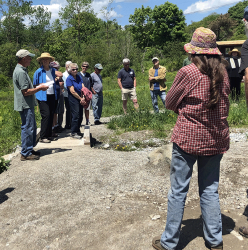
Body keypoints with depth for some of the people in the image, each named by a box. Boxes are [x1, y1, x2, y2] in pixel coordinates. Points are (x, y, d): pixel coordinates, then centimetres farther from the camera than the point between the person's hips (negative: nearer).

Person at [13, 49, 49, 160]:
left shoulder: (22, 70, 17)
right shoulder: (20, 72, -18)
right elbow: (25, 92, -22)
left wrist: (38, 87, 12)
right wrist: (39, 88, -13)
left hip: (28, 105, 11)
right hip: (25, 105, -11)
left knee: (31, 127, 17)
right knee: (27, 128, -5)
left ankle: (29, 149, 28)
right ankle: (25, 154, 4)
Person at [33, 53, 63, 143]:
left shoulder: (52, 70, 10)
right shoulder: (38, 72, -3)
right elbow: (35, 85, 0)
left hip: (52, 96, 6)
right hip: (43, 96, -5)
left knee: (51, 115, 9)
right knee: (46, 115, -12)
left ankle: (49, 135, 19)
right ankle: (42, 137, -4)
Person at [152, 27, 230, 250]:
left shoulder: (188, 72, -12)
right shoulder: (222, 72, 4)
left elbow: (169, 103, -3)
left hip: (188, 138, -5)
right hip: (216, 139, 5)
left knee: (178, 191, 5)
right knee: (210, 190, 16)